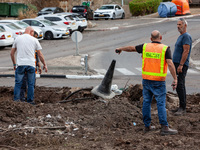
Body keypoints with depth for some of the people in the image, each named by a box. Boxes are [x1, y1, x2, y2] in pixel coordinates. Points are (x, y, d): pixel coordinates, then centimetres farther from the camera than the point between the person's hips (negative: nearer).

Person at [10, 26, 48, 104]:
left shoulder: (18, 38, 10)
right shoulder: (34, 40, 6)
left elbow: (12, 53, 13)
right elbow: (40, 54, 8)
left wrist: (14, 64, 23)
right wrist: (44, 64, 17)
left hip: (20, 64, 1)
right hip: (31, 64, -1)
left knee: (18, 83, 5)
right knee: (31, 84, 8)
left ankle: (16, 100, 0)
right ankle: (30, 101, 9)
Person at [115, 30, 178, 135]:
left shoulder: (145, 47, 2)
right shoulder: (165, 49, -9)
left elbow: (131, 48, 16)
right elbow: (170, 64, -19)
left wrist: (120, 49, 34)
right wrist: (175, 79, -20)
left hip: (146, 79, 4)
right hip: (159, 81, -4)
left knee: (146, 102, 12)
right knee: (161, 104, -4)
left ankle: (147, 125, 17)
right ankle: (164, 127, -8)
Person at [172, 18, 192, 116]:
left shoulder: (186, 36, -12)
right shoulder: (180, 36, 20)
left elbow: (186, 52, -19)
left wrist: (181, 65, -23)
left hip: (182, 65, -10)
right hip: (177, 64, 10)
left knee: (180, 86, -13)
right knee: (180, 86, 12)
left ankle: (183, 108, -12)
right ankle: (182, 107, 18)